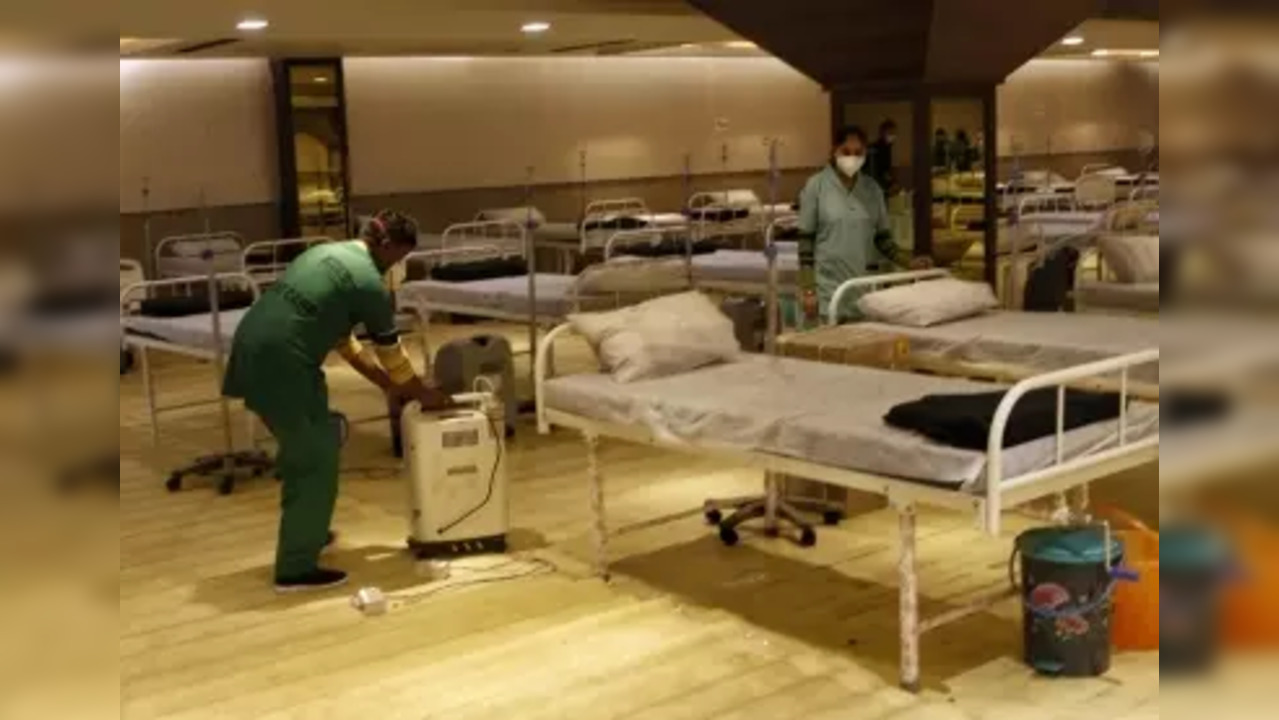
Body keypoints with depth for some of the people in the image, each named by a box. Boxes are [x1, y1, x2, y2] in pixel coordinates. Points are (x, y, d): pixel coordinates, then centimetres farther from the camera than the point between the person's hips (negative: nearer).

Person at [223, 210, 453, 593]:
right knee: (317, 460, 3)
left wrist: (383, 380, 30)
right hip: (280, 363, -9)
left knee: (299, 448, 26)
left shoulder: (326, 252, 20)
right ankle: (296, 569, 9)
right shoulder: (370, 284, -7)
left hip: (250, 349, 9)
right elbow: (392, 354, 5)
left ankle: (302, 530, 42)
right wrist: (424, 395, 21)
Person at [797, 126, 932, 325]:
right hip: (828, 291, -4)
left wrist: (909, 263, -3)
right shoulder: (816, 186, -3)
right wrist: (807, 290, -8)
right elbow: (806, 240, -3)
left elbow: (882, 237, 13)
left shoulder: (872, 188, 8)